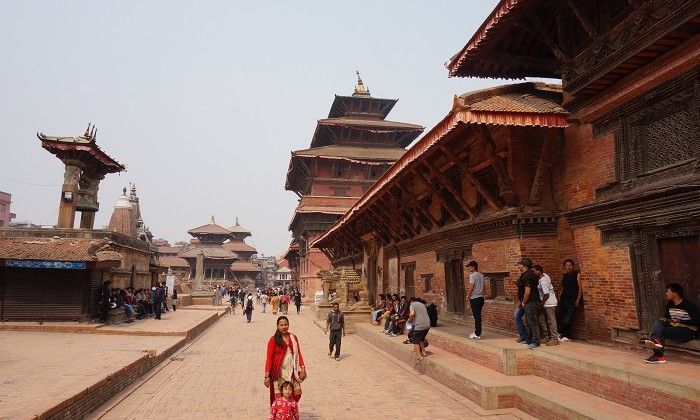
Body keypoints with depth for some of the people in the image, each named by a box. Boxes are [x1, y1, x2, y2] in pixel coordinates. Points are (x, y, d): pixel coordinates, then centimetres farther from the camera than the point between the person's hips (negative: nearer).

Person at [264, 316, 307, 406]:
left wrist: (302, 368, 2)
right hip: (279, 373, -4)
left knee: (297, 394, 1)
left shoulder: (293, 338, 7)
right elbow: (269, 358, -7)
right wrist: (267, 376, -10)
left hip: (292, 372, 4)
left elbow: (298, 354, 11)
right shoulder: (273, 340, -6)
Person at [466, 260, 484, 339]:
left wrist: (468, 296, -9)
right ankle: (477, 332, 21)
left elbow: (471, 287, -18)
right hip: (481, 297, 8)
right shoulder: (481, 275, 11)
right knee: (478, 316, 15)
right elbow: (483, 287, 16)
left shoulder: (472, 275, -13)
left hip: (474, 298, -8)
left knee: (476, 316, -4)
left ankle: (477, 334, 0)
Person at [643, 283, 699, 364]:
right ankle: (655, 341, -42)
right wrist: (665, 319, -2)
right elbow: (668, 317, 23)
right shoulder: (669, 304, 10)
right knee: (659, 322, -22)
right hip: (674, 328, 7)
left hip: (688, 331, -7)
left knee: (661, 332, -27)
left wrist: (680, 321, -26)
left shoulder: (688, 305, -13)